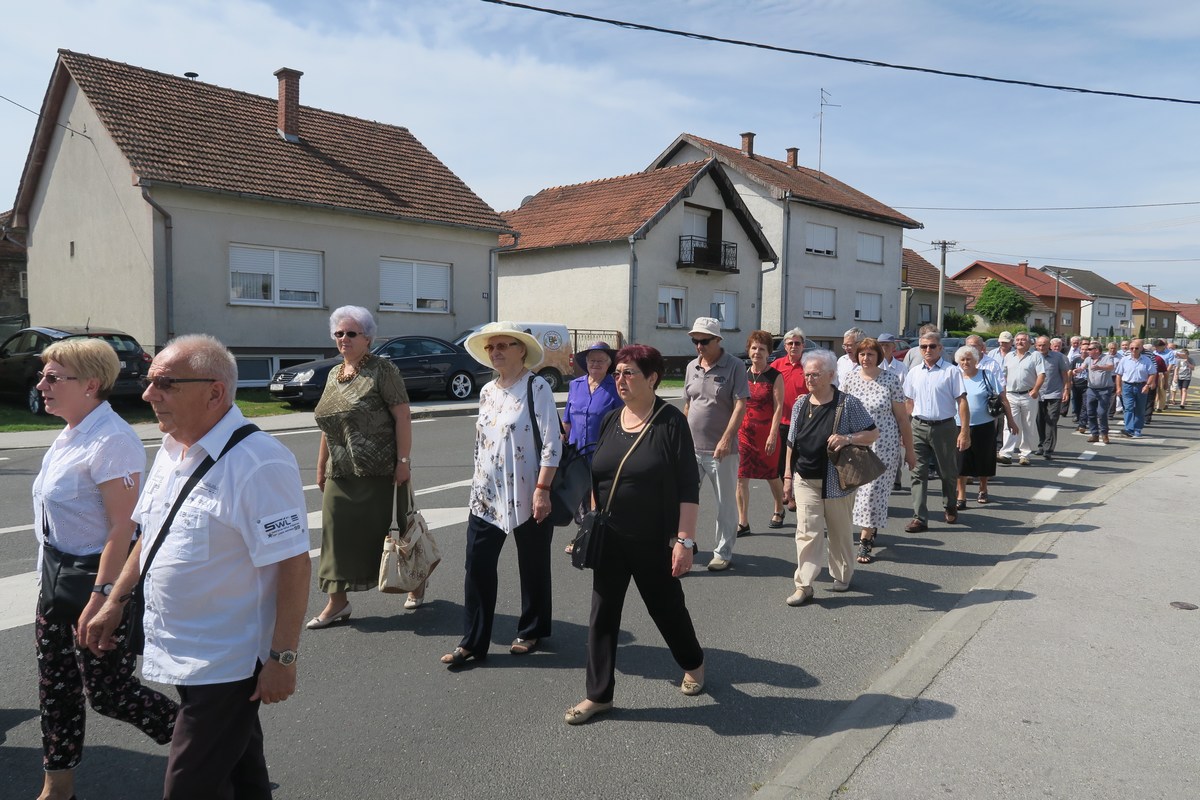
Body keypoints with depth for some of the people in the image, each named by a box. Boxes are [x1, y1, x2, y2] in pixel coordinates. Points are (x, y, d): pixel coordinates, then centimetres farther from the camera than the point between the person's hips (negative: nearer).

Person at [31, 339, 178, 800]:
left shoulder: (110, 441, -23)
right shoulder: (70, 434, 6)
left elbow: (122, 528, -25)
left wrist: (101, 598, -24)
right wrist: (52, 572, 17)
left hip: (99, 576, -9)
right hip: (58, 573, 9)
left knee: (105, 691, 1)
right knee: (55, 684, 17)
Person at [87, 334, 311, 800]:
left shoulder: (258, 463, -24)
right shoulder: (171, 450, 5)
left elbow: (294, 566, -23)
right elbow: (151, 534, 18)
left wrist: (282, 657, -22)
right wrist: (115, 602, 17)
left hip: (225, 665, -8)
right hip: (183, 655, 8)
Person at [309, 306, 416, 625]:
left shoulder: (382, 370, -8)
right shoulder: (334, 375, 14)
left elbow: (402, 416, -14)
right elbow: (328, 426, 18)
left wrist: (404, 460, -19)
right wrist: (321, 467, 17)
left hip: (380, 471, -6)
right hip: (341, 473, 6)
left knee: (389, 528, 5)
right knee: (339, 533, 6)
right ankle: (337, 600, 16)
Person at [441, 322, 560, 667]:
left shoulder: (536, 387, -10)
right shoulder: (487, 392, 10)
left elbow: (552, 443, -15)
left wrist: (542, 489, -19)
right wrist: (478, 483, 17)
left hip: (527, 496, -5)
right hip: (486, 495, 6)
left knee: (532, 567, 10)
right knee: (477, 566, 3)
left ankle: (531, 631, 29)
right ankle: (472, 642, 14)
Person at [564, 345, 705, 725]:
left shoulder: (671, 422, -12)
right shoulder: (611, 421, 4)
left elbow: (688, 487, -14)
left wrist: (685, 539, -18)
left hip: (654, 543, -5)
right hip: (611, 539, 5)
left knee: (666, 607, 14)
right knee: (602, 614, 6)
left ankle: (693, 663, 41)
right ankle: (599, 694, 19)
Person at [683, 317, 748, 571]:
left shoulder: (734, 366, -8)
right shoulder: (692, 367, 9)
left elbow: (740, 405, -14)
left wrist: (726, 439, -21)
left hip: (722, 449, -5)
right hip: (692, 447, 5)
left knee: (726, 504, 7)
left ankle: (723, 553, 20)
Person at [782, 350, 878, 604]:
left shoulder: (848, 403, -7)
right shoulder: (800, 405, 5)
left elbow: (873, 433, -4)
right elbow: (792, 444, 11)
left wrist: (847, 438, -22)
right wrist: (788, 477, 10)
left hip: (837, 482, -2)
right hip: (806, 480, 3)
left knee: (840, 532, 13)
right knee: (806, 532, -4)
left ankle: (842, 576, 34)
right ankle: (803, 585, 1)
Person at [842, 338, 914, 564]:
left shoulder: (891, 381, -4)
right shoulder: (850, 380, 4)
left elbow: (902, 418, -1)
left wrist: (909, 450, 1)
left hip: (884, 445, -3)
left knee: (874, 490, -5)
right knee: (857, 490, 7)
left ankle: (865, 541, 4)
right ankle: (872, 529, 31)